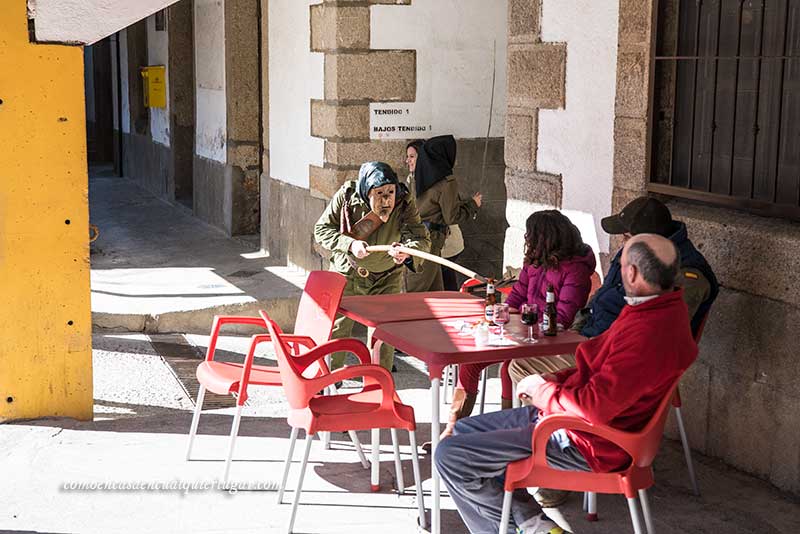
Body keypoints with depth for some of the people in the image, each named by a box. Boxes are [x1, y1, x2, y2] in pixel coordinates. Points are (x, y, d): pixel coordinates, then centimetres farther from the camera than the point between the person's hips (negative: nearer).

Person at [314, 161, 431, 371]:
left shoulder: (404, 202, -24)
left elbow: (422, 239, -32)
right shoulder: (346, 196, -24)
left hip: (387, 277, 0)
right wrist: (350, 244, -34)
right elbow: (322, 230, -17)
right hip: (347, 273, 0)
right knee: (337, 327, 11)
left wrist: (406, 252, -55)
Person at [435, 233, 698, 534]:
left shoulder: (649, 334, -30)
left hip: (582, 444, -11)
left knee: (449, 457, -12)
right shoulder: (664, 306, 4)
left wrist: (542, 389, -12)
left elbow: (593, 407, -30)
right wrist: (557, 380, 4)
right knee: (462, 430, 15)